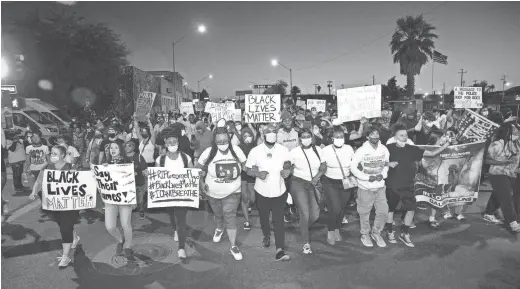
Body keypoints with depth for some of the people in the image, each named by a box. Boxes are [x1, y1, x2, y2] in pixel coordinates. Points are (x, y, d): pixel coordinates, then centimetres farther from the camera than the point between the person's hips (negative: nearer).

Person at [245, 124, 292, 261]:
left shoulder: (283, 150, -5)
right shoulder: (255, 151, -9)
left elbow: (287, 165, 7)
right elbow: (248, 170, -5)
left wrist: (287, 170, -17)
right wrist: (258, 173, -25)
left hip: (279, 191, -1)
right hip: (262, 192, 1)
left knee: (279, 220, -6)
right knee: (264, 217, 21)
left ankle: (279, 250, -5)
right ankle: (266, 236, 50)